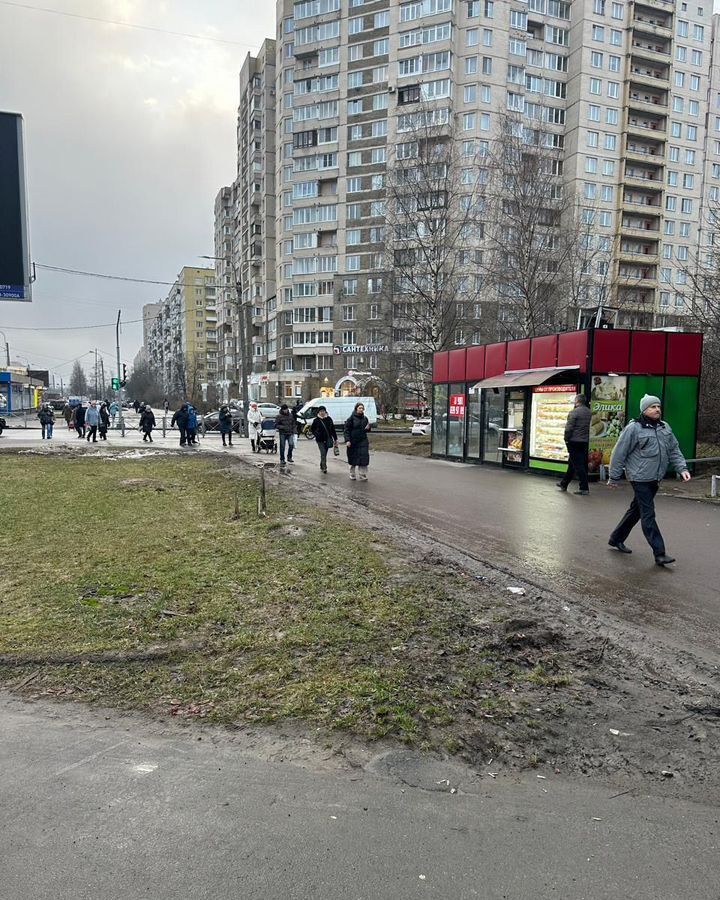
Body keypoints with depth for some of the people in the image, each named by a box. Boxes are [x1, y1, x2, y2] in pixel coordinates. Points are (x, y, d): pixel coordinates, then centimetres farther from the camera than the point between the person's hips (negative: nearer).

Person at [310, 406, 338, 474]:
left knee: (325, 454, 10)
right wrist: (316, 435, -5)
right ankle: (324, 467, -15)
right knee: (323, 453, -14)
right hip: (320, 440, -3)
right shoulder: (316, 420, -2)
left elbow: (333, 429, 8)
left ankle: (322, 467, 25)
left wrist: (335, 439, 7)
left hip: (327, 439, 3)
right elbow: (312, 429, 10)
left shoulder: (329, 419, 3)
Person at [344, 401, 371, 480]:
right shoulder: (351, 418, -7)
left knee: (364, 457, -6)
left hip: (363, 441, 3)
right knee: (353, 458, 8)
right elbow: (346, 430, -9)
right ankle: (352, 474, 25)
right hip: (353, 442, -3)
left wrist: (368, 428, -5)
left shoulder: (365, 418, 7)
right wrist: (347, 440, -19)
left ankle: (363, 475, 1)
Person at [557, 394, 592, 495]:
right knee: (572, 463, 17)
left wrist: (566, 439, -7)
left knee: (578, 464, -5)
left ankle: (584, 488, -6)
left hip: (574, 441, -8)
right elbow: (587, 427, 12)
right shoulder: (588, 412, 9)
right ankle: (564, 483, 29)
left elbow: (569, 428, -16)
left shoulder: (574, 412, -16)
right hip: (584, 441, 8)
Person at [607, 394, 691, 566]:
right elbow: (619, 453, -9)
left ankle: (616, 539, 32)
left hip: (655, 479, 8)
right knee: (648, 515, -7)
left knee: (636, 510, 17)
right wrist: (614, 478, -6)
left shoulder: (665, 427, 10)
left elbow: (674, 450, 16)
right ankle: (659, 553, -5)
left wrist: (682, 468, 1)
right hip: (640, 479, -8)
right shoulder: (634, 428, -11)